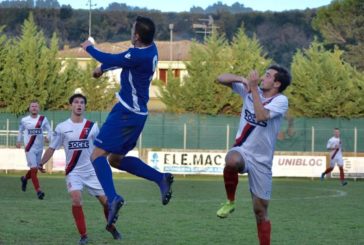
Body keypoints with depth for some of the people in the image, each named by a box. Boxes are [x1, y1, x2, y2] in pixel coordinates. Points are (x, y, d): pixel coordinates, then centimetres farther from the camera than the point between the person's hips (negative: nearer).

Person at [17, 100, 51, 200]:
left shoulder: (43, 119, 0)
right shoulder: (24, 120, 0)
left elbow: (49, 130, 4)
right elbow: (20, 131, 17)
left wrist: (48, 137, -15)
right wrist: (19, 141, 11)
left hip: (39, 148, 3)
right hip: (30, 148, -3)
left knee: (35, 169, 14)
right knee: (34, 169, -13)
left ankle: (25, 178, 46)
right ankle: (38, 191, -12)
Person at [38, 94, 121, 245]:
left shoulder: (92, 127, 0)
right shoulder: (62, 128, -3)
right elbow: (52, 148, 2)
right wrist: (41, 163, -5)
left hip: (92, 171, 2)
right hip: (73, 172, -2)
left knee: (106, 200, 1)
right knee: (76, 200, -22)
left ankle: (111, 226, 30)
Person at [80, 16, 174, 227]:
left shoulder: (139, 56, -22)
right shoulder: (151, 49, 6)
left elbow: (110, 59, -9)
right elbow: (121, 58, 24)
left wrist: (89, 48, 9)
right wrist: (102, 68, 31)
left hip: (126, 112, -9)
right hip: (138, 113, 9)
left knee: (98, 155, -10)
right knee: (116, 159, 19)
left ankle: (113, 197, -28)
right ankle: (160, 178, 7)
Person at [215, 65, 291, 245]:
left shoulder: (281, 100, -10)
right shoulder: (249, 90, 1)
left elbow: (261, 116, -27)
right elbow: (221, 79, 0)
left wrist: (254, 88, -25)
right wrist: (242, 79, -16)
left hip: (262, 161, -1)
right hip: (242, 150, 1)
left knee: (260, 211, 4)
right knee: (232, 160, -38)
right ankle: (230, 201, -14)